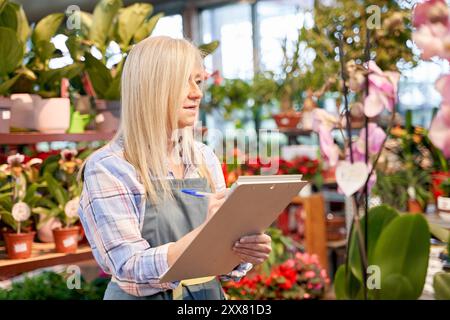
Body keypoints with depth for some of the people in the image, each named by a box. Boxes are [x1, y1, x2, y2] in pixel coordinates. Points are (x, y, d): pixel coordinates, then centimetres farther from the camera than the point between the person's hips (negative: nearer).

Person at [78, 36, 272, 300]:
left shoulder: (205, 158, 3)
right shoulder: (108, 167, -11)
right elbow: (131, 271, -17)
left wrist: (244, 252, -12)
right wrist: (206, 232, -28)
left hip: (210, 293, 4)